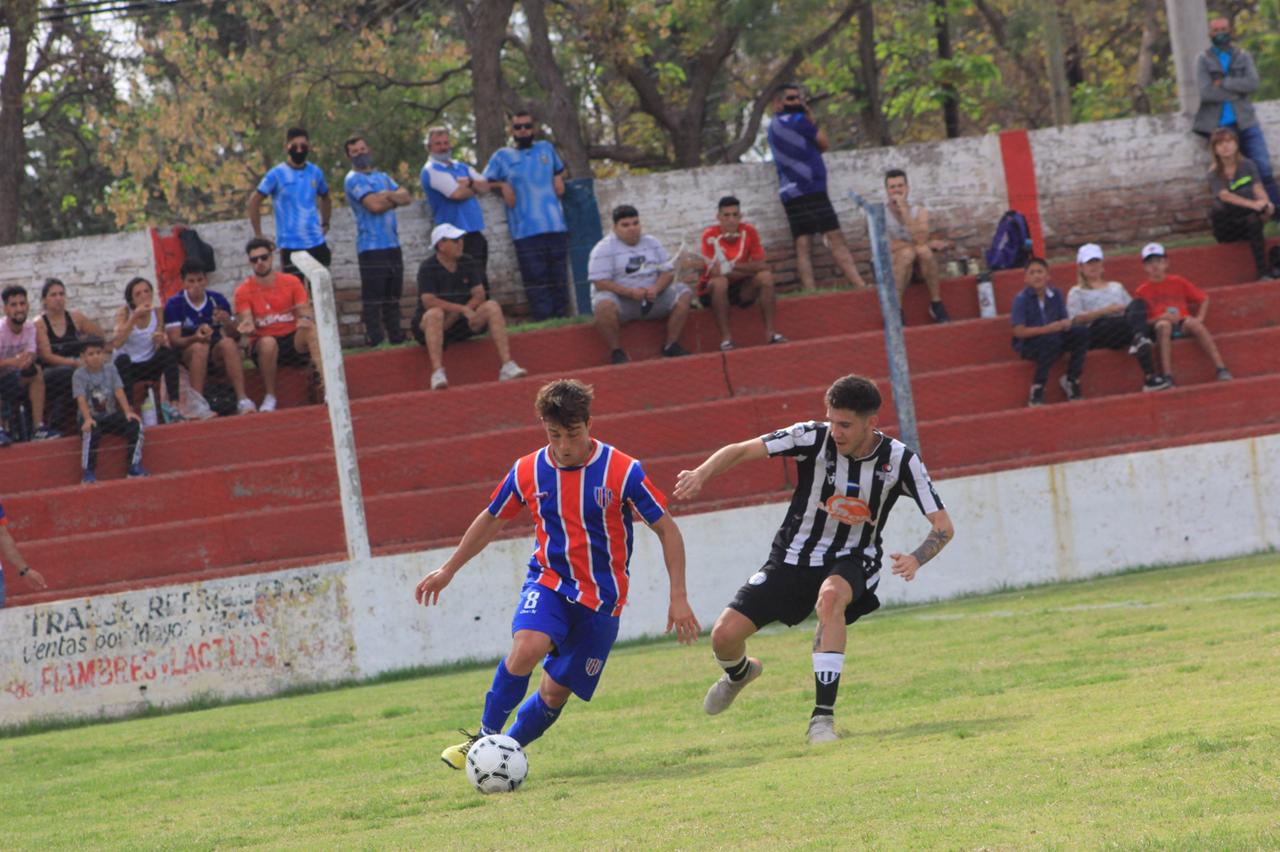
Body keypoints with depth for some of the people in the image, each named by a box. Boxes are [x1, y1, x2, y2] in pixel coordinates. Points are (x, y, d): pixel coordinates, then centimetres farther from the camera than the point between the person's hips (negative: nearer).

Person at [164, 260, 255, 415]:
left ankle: (242, 399, -37)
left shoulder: (217, 300, 3)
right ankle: (198, 404, -40)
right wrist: (195, 338, -31)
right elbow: (174, 341, -11)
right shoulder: (174, 305, -4)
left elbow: (236, 336, 4)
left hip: (217, 352, 2)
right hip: (186, 353, -2)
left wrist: (228, 323, -19)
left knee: (228, 343, -30)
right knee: (200, 347, -35)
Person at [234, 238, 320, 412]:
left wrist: (305, 318, -26)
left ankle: (320, 376, -41)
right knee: (267, 342, -37)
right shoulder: (244, 291, 2)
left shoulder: (291, 282, 6)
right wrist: (248, 327, -34)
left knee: (310, 326, -29)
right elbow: (245, 321, -8)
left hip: (293, 341, 1)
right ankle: (269, 398, -26)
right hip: (262, 345, -1)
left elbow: (305, 312, -1)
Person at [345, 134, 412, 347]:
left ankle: (395, 335, 18)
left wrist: (387, 196, -10)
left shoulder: (382, 177, 20)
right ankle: (374, 338, -8)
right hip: (371, 247, -7)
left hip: (393, 245, 7)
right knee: (372, 297, -9)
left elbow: (407, 197, 8)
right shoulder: (354, 180, -4)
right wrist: (393, 199, 1)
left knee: (393, 295, 12)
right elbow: (374, 205, -17)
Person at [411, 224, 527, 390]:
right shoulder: (428, 268, -11)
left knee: (492, 306, -15)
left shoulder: (467, 263, 6)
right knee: (435, 314, -38)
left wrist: (454, 316, -16)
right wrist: (462, 309, -28)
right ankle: (437, 374, -49)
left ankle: (507, 367, -25)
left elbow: (479, 295, -1)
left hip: (461, 324, 5)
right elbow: (428, 301, -24)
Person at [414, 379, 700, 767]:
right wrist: (448, 570, 20)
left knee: (555, 694, 0)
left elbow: (667, 530, -6)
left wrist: (678, 597, -12)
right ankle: (483, 739, -16)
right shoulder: (527, 472, -4)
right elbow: (491, 520, 14)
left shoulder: (622, 472, -13)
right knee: (527, 647, -30)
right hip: (549, 581, 1)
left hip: (602, 598, -1)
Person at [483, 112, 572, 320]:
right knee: (536, 282, -7)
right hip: (525, 231, -3)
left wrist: (558, 179, 11)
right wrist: (503, 186, -6)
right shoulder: (502, 156, 11)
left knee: (559, 279, 2)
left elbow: (559, 169, 33)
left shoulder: (546, 148, 18)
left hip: (555, 226, 3)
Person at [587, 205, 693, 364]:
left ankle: (671, 345, -6)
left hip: (652, 299, 5)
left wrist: (656, 289, -15)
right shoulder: (604, 249, -3)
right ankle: (617, 352, -24)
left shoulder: (652, 244, 14)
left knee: (683, 293, -12)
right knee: (604, 304, -38)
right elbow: (600, 282, -13)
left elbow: (667, 272, 9)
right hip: (620, 300, -5)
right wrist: (630, 292, -24)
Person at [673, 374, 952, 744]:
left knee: (831, 596, -39)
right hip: (793, 558, 2)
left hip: (852, 561, -2)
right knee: (725, 635, -9)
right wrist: (702, 473, -38)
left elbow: (943, 526, -14)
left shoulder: (900, 460, -15)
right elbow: (740, 450, -17)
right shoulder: (813, 438, -16)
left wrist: (914, 560, -34)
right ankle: (739, 673, 33)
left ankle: (823, 716, -33)